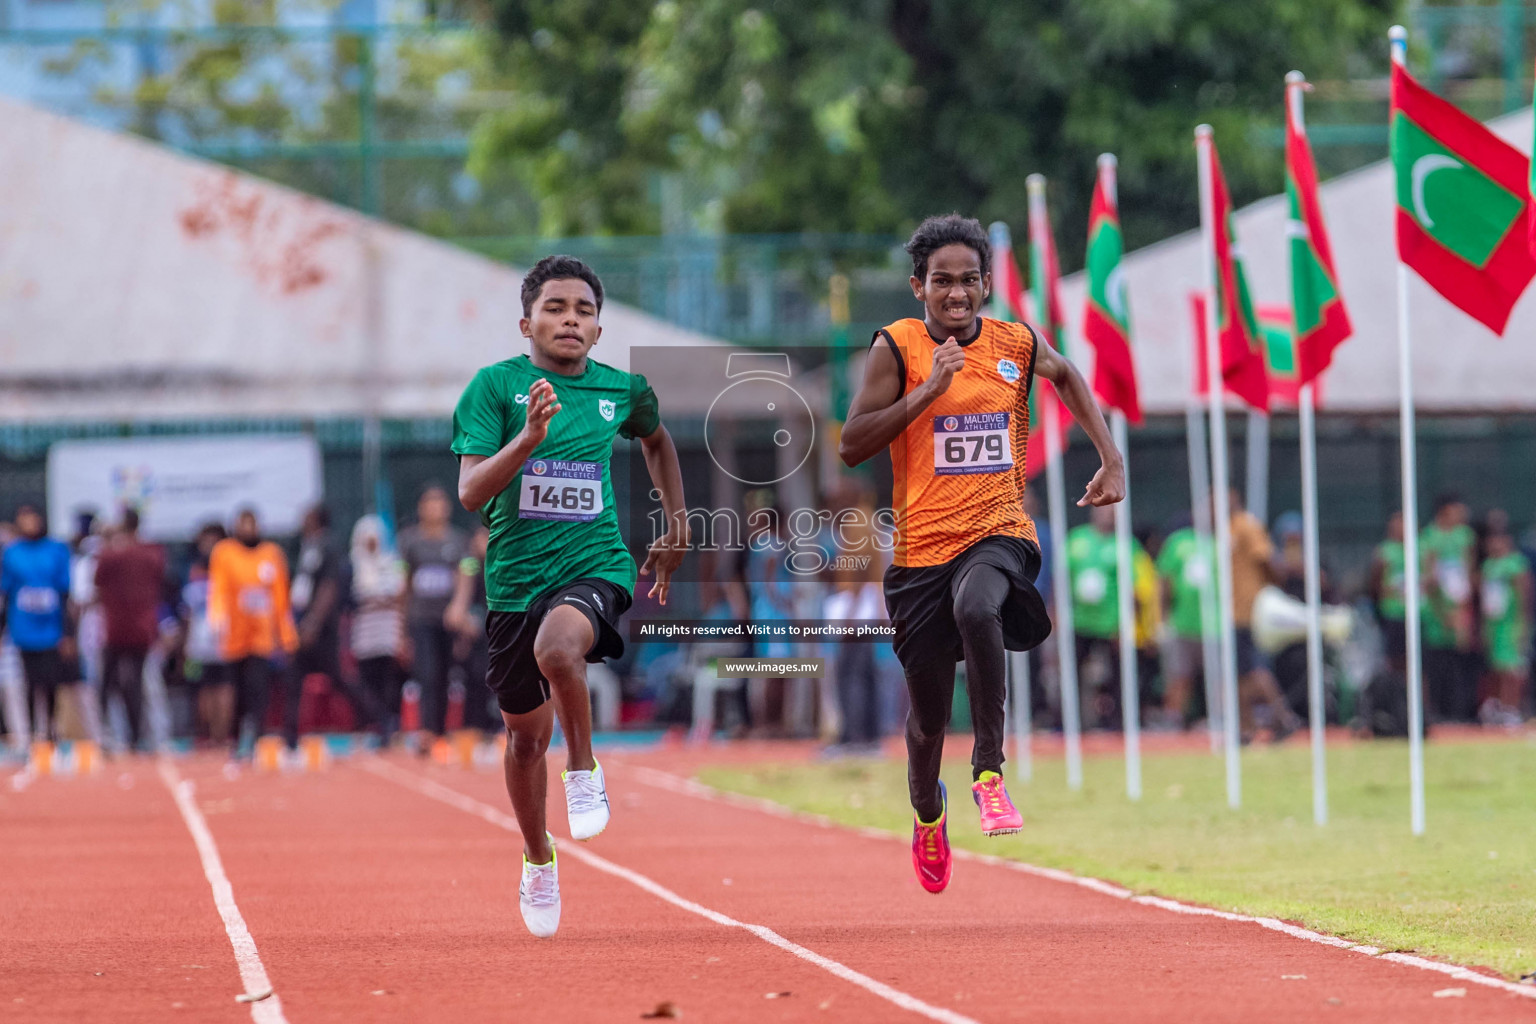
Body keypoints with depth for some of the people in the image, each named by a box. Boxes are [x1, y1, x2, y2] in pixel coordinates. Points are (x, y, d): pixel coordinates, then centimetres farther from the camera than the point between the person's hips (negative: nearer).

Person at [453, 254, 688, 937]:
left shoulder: (623, 390, 3)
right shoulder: (496, 386, -5)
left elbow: (657, 441, 27)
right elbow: (470, 491, -14)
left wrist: (676, 528, 24)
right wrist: (530, 436, -28)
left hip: (595, 565, -1)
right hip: (515, 574, 1)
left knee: (558, 648, -36)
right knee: (526, 732, 13)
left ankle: (584, 773, -13)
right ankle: (538, 861, 37)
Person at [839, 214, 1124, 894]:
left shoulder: (1017, 345, 3)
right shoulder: (897, 347, -5)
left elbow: (1067, 377, 26)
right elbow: (852, 446, -11)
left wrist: (1112, 460, 16)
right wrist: (929, 390, -19)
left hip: (999, 533, 0)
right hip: (923, 548, 0)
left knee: (977, 608, -37)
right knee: (927, 713, 7)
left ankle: (989, 771, -27)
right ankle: (927, 813, 41)